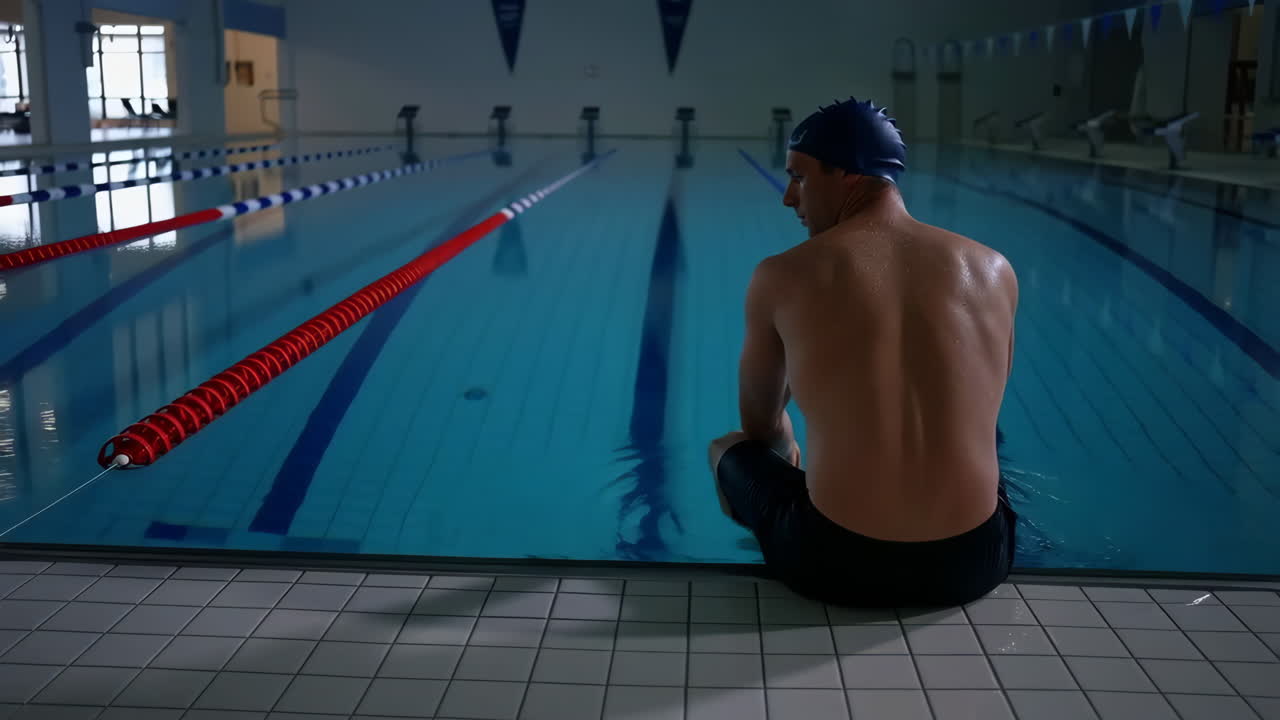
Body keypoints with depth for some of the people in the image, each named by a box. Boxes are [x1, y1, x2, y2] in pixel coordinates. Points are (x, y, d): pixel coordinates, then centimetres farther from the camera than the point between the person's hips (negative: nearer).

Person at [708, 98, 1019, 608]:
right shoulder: (995, 270, 4)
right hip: (974, 560, 3)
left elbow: (760, 425, 12)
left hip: (839, 563, -3)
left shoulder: (781, 277, -4)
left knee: (729, 451, 27)